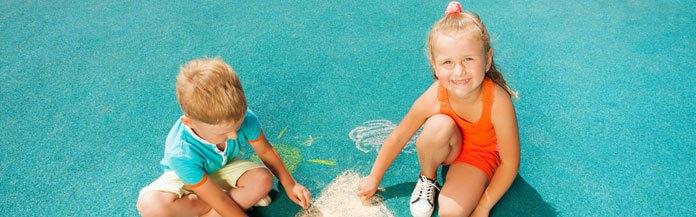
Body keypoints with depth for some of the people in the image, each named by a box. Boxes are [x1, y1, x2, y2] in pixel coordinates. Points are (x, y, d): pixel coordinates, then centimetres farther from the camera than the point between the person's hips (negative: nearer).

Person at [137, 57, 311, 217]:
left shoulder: (244, 118, -31)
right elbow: (218, 201, -30)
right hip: (186, 177, -2)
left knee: (263, 181, -27)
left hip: (222, 168, 3)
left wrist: (290, 185, -5)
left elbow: (266, 151, -9)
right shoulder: (181, 153, -38)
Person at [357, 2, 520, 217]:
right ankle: (427, 178, -6)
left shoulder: (498, 101, -35)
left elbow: (510, 163, -23)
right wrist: (375, 178, -3)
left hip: (482, 153, -2)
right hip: (450, 148, 3)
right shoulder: (433, 98, -29)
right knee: (439, 125, -34)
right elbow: (398, 137, -13)